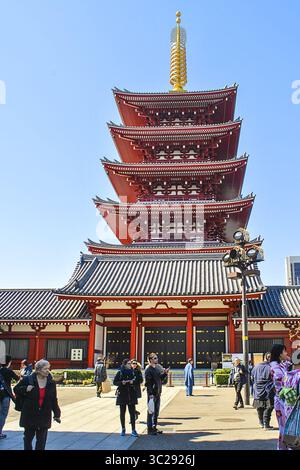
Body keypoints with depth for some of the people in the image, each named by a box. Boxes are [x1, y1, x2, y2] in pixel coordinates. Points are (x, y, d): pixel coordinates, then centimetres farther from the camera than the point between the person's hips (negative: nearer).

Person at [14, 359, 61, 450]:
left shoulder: (51, 383, -1)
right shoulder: (27, 379, -9)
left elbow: (54, 401, 4)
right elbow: (16, 389, 1)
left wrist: (57, 414, -2)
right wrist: (25, 389, -18)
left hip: (44, 416, 1)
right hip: (29, 415, -1)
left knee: (41, 440, 6)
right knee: (28, 437, 14)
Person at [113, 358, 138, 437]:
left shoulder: (132, 372, 4)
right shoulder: (120, 372, -1)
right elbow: (115, 382, 1)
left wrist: (133, 382, -11)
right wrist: (121, 383, -16)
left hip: (131, 394, 1)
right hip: (122, 394, -1)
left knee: (132, 412, -3)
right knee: (122, 412, 7)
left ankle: (133, 430, 1)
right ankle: (123, 429, 21)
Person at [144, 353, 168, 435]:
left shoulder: (157, 369, 13)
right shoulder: (148, 369, -12)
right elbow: (148, 382, -17)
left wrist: (165, 373, 5)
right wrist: (150, 394, -22)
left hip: (158, 393, 8)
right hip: (152, 393, -8)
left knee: (156, 411, 14)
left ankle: (154, 428, 25)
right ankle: (150, 429, 7)